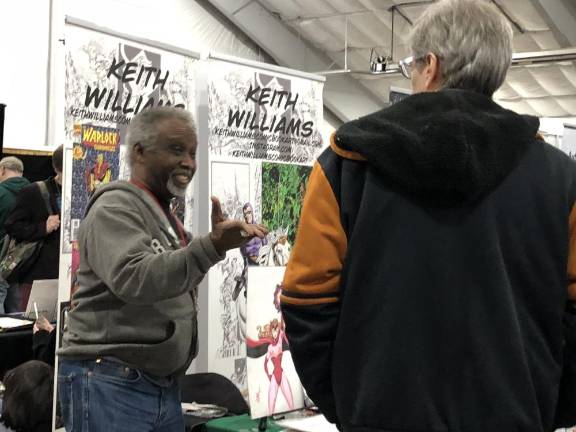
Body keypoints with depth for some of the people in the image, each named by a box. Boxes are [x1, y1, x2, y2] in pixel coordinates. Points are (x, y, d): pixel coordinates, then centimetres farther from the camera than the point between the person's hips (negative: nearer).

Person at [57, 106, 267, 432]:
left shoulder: (165, 215, 17)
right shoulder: (115, 206, -11)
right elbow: (133, 279, -28)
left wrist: (216, 244, 10)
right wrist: (212, 247, -36)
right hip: (109, 383, -8)